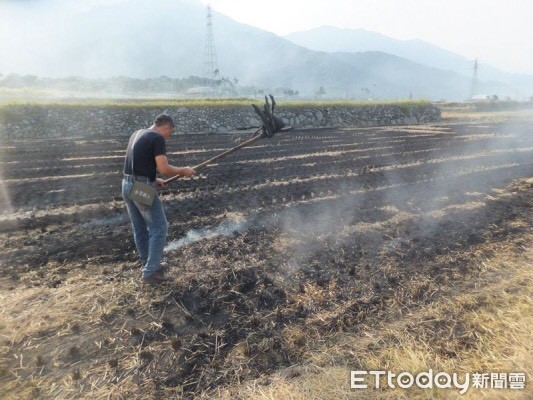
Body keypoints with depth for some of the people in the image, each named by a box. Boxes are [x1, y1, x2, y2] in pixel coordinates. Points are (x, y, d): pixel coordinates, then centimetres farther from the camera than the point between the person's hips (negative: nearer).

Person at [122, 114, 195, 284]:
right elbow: (164, 168, -17)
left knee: (139, 229, 16)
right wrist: (183, 171, -2)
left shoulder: (137, 134, 17)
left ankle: (149, 265, 30)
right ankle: (151, 272, 2)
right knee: (159, 227, 0)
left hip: (127, 185, 9)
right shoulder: (157, 138, -10)